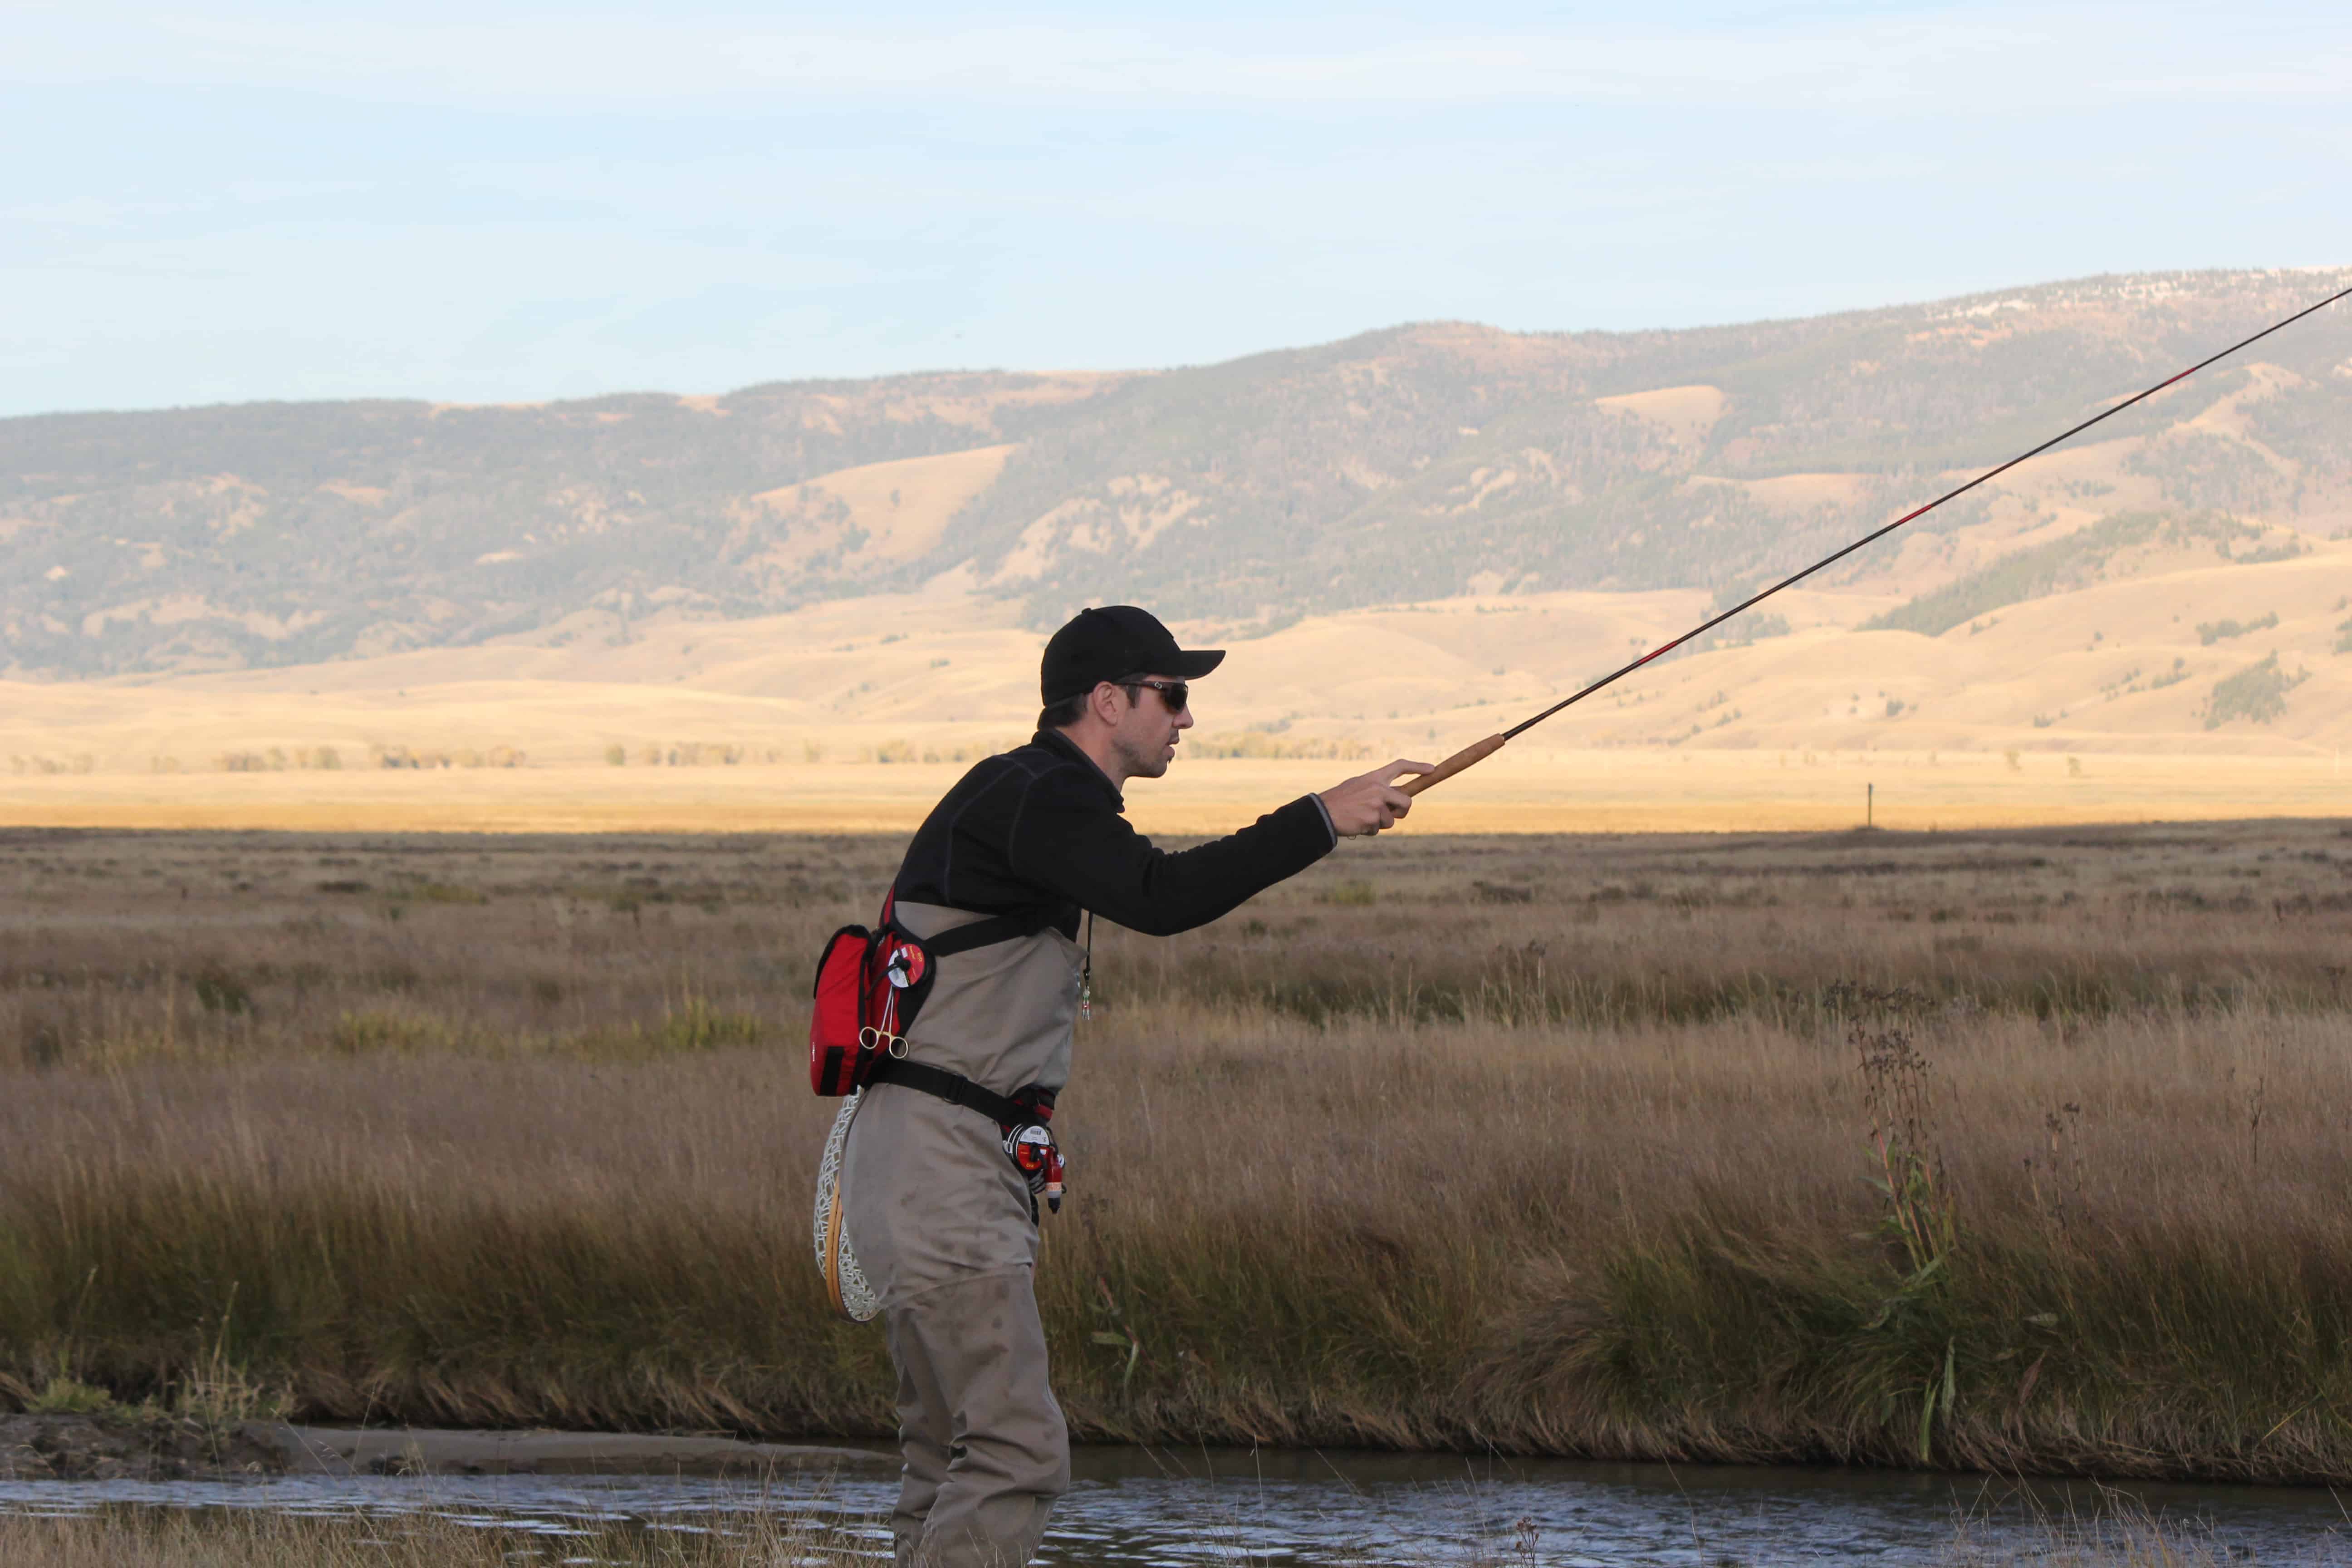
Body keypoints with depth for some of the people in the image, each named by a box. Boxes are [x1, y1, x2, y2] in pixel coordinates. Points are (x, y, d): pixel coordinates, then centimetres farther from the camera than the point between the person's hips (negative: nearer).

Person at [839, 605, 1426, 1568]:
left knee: (950, 1456, 13)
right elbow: (1159, 899, -29)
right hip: (938, 1162, -11)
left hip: (957, 1165, 11)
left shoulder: (1035, 797, 19)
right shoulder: (1036, 797, -14)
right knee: (1017, 1450, -15)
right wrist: (1323, 820, -27)